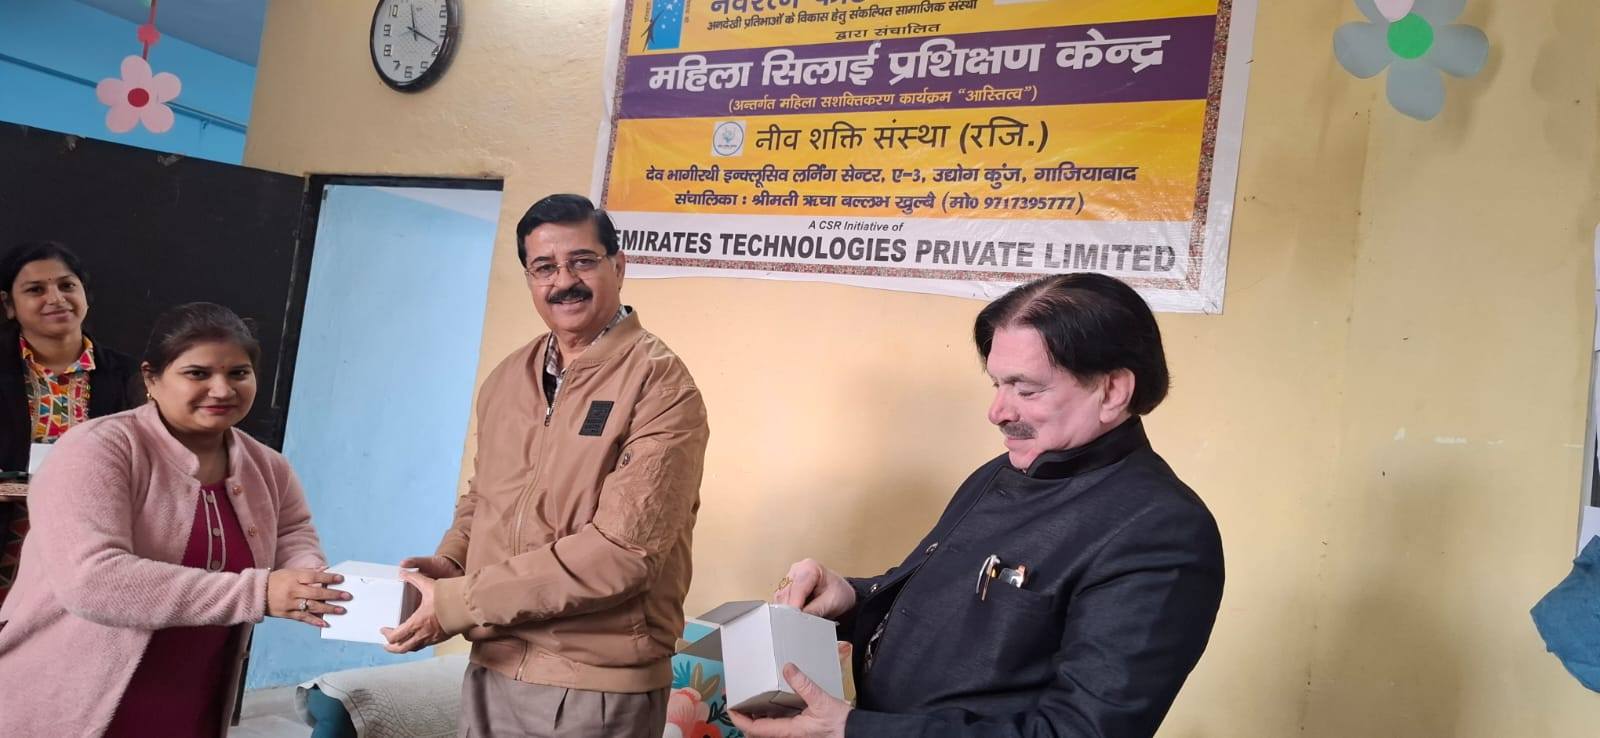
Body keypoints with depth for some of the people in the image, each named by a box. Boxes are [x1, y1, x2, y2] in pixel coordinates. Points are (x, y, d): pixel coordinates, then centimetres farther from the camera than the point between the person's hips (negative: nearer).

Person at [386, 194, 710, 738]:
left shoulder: (659, 383, -14)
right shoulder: (505, 379, 7)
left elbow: (623, 549, -21)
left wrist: (457, 603, -18)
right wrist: (447, 565, -2)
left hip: (597, 690, -5)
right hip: (489, 671, 6)